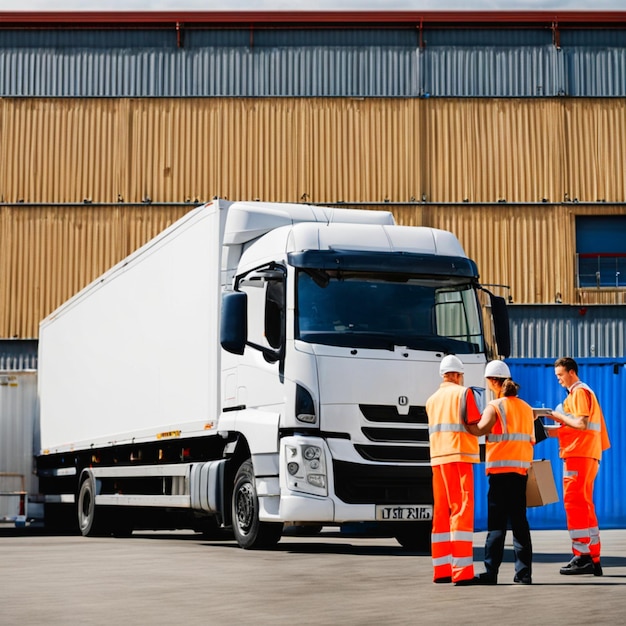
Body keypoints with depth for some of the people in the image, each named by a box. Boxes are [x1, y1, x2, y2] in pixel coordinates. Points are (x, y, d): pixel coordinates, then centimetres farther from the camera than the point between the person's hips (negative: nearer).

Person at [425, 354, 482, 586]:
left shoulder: (432, 399, 17)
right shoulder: (464, 393, -1)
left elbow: (438, 428, 15)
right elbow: (476, 425, -7)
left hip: (437, 458, 7)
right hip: (459, 455, -7)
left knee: (441, 512, 10)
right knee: (461, 510, -9)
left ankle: (441, 569, 12)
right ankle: (462, 571, -14)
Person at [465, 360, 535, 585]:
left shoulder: (495, 406, -5)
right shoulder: (526, 408, 15)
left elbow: (479, 430, -22)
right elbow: (531, 439, 16)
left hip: (501, 469, -6)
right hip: (522, 468, 6)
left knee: (497, 523, -5)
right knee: (519, 521, 9)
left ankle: (491, 572, -6)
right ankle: (524, 572, 7)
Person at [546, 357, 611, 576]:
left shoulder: (579, 392, -9)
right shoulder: (581, 392, 23)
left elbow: (581, 423, -20)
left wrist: (560, 416, -7)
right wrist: (554, 431, 11)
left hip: (579, 454, -11)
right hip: (583, 454, 11)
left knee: (574, 502, -11)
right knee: (584, 505, 10)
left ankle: (582, 555, -13)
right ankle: (593, 559, 12)